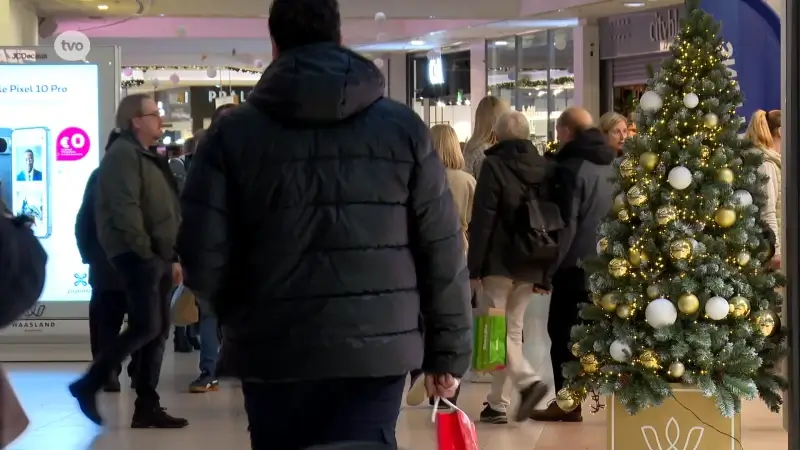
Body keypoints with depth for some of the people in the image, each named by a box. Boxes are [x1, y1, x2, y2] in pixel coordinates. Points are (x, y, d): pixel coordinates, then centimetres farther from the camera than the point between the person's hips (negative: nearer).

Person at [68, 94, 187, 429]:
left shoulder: (149, 157, 21)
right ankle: (88, 385, -5)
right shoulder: (123, 154, -11)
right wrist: (145, 252, -20)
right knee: (146, 327, -15)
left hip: (156, 256, 10)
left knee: (158, 331, 7)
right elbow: (124, 209, -21)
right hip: (138, 256, -10)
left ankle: (147, 407, 10)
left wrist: (172, 257, 17)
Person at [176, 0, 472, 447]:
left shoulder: (233, 133, -1)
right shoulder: (404, 127, 2)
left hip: (272, 354, 1)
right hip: (376, 351, 0)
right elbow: (443, 253, 1)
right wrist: (448, 352, 8)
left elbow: (203, 258, -5)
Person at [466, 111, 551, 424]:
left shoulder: (494, 166, -9)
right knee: (512, 330, 11)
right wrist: (546, 273, 12)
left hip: (499, 263, -5)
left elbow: (482, 221, -13)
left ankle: (528, 380, -18)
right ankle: (497, 403, 11)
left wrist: (474, 267, -10)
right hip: (531, 265, 5)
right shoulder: (545, 168, 7)